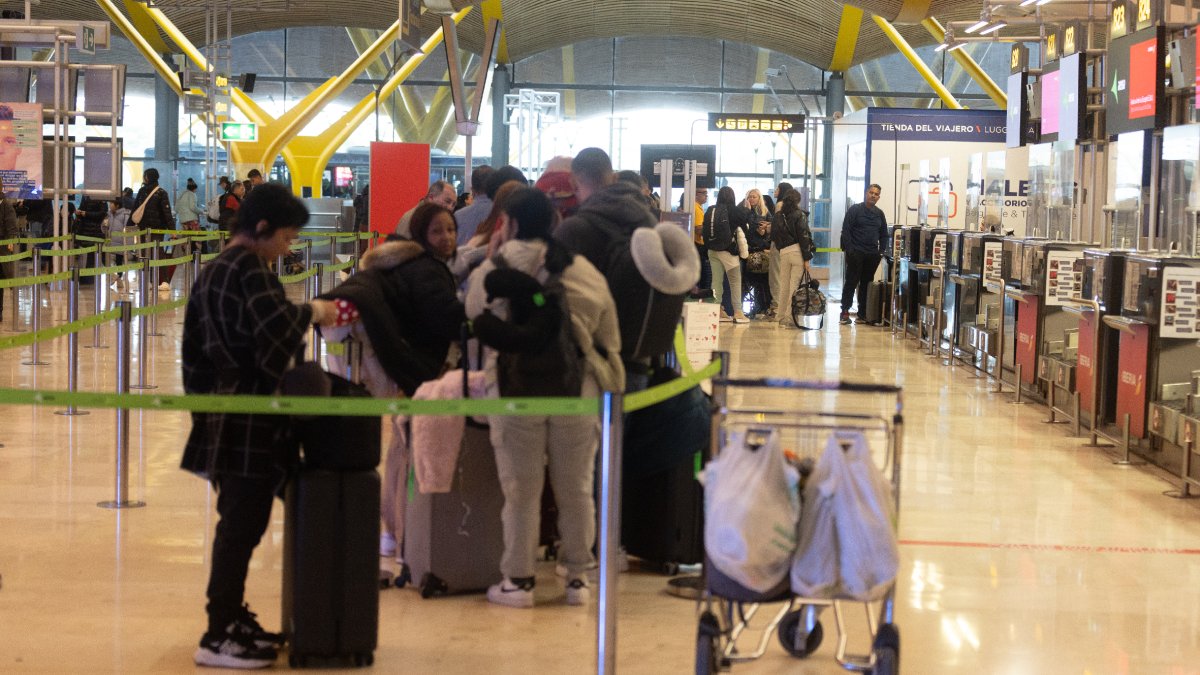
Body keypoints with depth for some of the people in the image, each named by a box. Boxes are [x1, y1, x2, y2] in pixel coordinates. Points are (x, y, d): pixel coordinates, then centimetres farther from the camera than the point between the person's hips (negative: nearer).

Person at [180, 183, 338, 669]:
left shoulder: (213, 271, 14)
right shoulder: (249, 269, -15)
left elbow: (196, 352, 19)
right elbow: (277, 328, -31)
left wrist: (205, 404, 24)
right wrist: (313, 311, -13)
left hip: (225, 416, 10)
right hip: (252, 420, -10)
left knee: (238, 523, 17)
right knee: (241, 525, -6)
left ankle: (232, 619, 26)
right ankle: (219, 637, -3)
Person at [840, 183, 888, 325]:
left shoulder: (879, 214, 13)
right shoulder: (855, 210, -2)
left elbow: (884, 235, 18)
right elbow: (845, 231, -6)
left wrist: (881, 252, 7)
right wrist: (848, 250, -12)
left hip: (872, 255, 5)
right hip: (855, 254, -5)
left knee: (867, 284, 7)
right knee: (851, 282, -4)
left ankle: (863, 312, 13)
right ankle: (845, 312, -2)